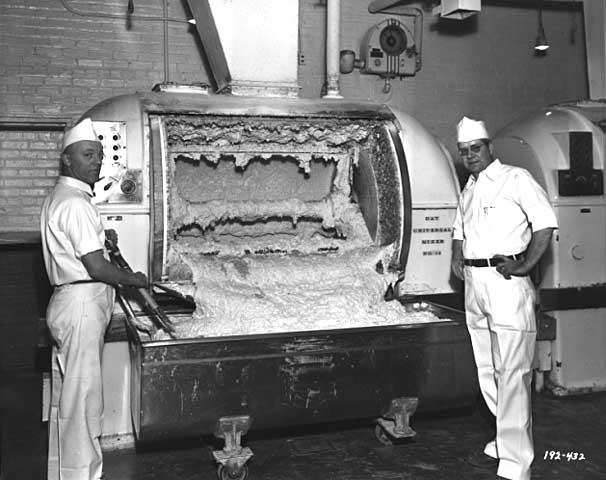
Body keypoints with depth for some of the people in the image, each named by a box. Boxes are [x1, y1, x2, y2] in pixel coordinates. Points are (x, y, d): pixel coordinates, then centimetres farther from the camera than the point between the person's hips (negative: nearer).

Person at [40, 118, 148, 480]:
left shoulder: (59, 199, 15)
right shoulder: (76, 204, -18)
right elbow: (97, 268, -20)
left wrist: (99, 237, 13)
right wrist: (135, 279, -5)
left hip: (69, 303, 11)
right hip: (82, 305, -11)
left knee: (67, 395, 18)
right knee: (82, 399, -3)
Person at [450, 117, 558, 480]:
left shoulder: (516, 178, -3)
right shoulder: (468, 190, 19)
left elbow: (546, 222, -9)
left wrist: (525, 266, -15)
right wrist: (457, 257, 10)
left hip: (506, 283, -8)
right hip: (475, 285, 8)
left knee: (512, 375, -8)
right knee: (489, 373, 13)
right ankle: (505, 445, 26)